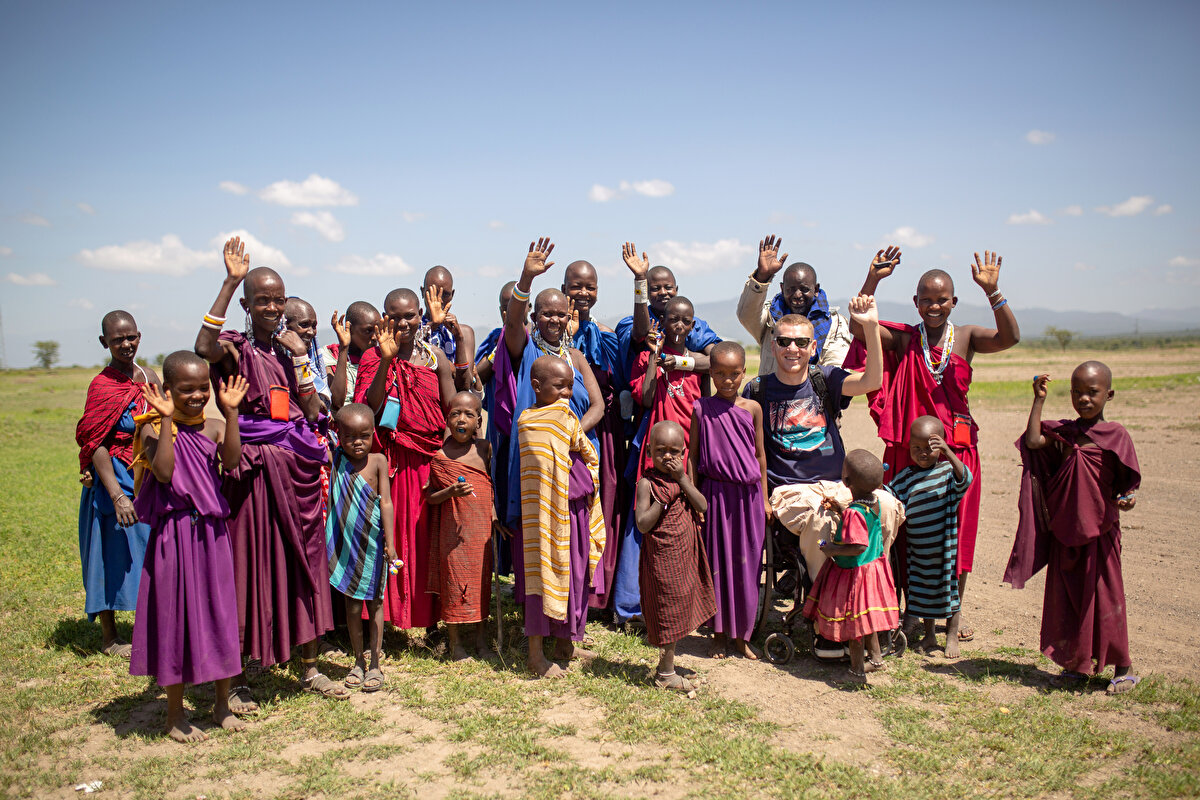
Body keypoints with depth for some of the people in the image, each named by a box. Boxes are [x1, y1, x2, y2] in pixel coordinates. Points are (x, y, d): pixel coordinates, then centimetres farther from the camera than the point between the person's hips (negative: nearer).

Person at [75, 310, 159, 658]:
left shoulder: (149, 377, 5)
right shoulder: (102, 385, -13)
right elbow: (95, 445, -17)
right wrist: (117, 495, -24)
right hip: (116, 480, -6)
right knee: (115, 554, 4)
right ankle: (108, 637, 20)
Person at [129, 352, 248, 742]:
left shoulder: (213, 427, 2)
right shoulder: (155, 429, -7)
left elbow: (232, 459, -15)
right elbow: (164, 472, -22)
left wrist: (231, 412, -17)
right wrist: (168, 419, -22)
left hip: (212, 533, 3)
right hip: (173, 534, -3)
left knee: (220, 613, 10)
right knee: (176, 615, 6)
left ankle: (222, 705, 28)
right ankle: (175, 714, 22)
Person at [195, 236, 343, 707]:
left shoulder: (291, 349, 12)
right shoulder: (235, 349, -3)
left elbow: (313, 411, 5)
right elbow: (203, 347, -29)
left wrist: (300, 355, -3)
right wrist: (229, 282, -26)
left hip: (298, 467, 5)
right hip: (253, 468, -5)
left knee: (302, 562, 10)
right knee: (249, 565, -1)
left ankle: (309, 667, 23)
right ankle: (235, 677, 13)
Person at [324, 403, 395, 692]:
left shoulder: (377, 461, -7)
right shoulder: (333, 459, -1)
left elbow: (386, 503, -10)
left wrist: (390, 542, -15)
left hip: (372, 545, -2)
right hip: (346, 545, 2)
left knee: (374, 602, 8)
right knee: (351, 604, 10)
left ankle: (374, 664, 18)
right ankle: (358, 661, 26)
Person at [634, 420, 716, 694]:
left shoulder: (683, 478, 6)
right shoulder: (647, 482, -12)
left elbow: (702, 507, -7)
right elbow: (642, 524, -19)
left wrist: (683, 480, -15)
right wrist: (665, 498, -24)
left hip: (686, 555, 6)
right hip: (662, 557, -6)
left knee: (679, 613, 15)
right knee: (668, 612, 2)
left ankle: (666, 667, 29)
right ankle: (666, 674, 16)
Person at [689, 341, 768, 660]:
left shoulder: (752, 408, 2)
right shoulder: (702, 408, -2)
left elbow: (760, 454, 9)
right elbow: (692, 455, 2)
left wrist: (764, 498, 10)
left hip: (748, 495, 1)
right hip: (715, 493, -1)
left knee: (746, 565, 7)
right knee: (716, 563, 7)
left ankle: (742, 635, 22)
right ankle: (719, 633, 22)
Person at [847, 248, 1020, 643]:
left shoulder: (966, 337, 2)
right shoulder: (903, 340, 1)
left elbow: (1010, 337, -15)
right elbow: (858, 327, -13)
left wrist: (992, 291, -24)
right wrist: (873, 280, -20)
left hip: (957, 447, 1)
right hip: (910, 446, -1)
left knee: (957, 528, 9)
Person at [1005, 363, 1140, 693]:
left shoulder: (1116, 435, -5)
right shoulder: (1063, 432, 5)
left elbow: (1126, 481, -2)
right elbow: (1032, 441, -11)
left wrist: (1126, 499, -24)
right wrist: (1039, 399, -7)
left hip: (1100, 531, -4)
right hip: (1064, 531, 4)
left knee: (1105, 597, 1)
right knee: (1066, 598, 10)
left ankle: (1122, 667, 16)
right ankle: (1080, 662, 25)